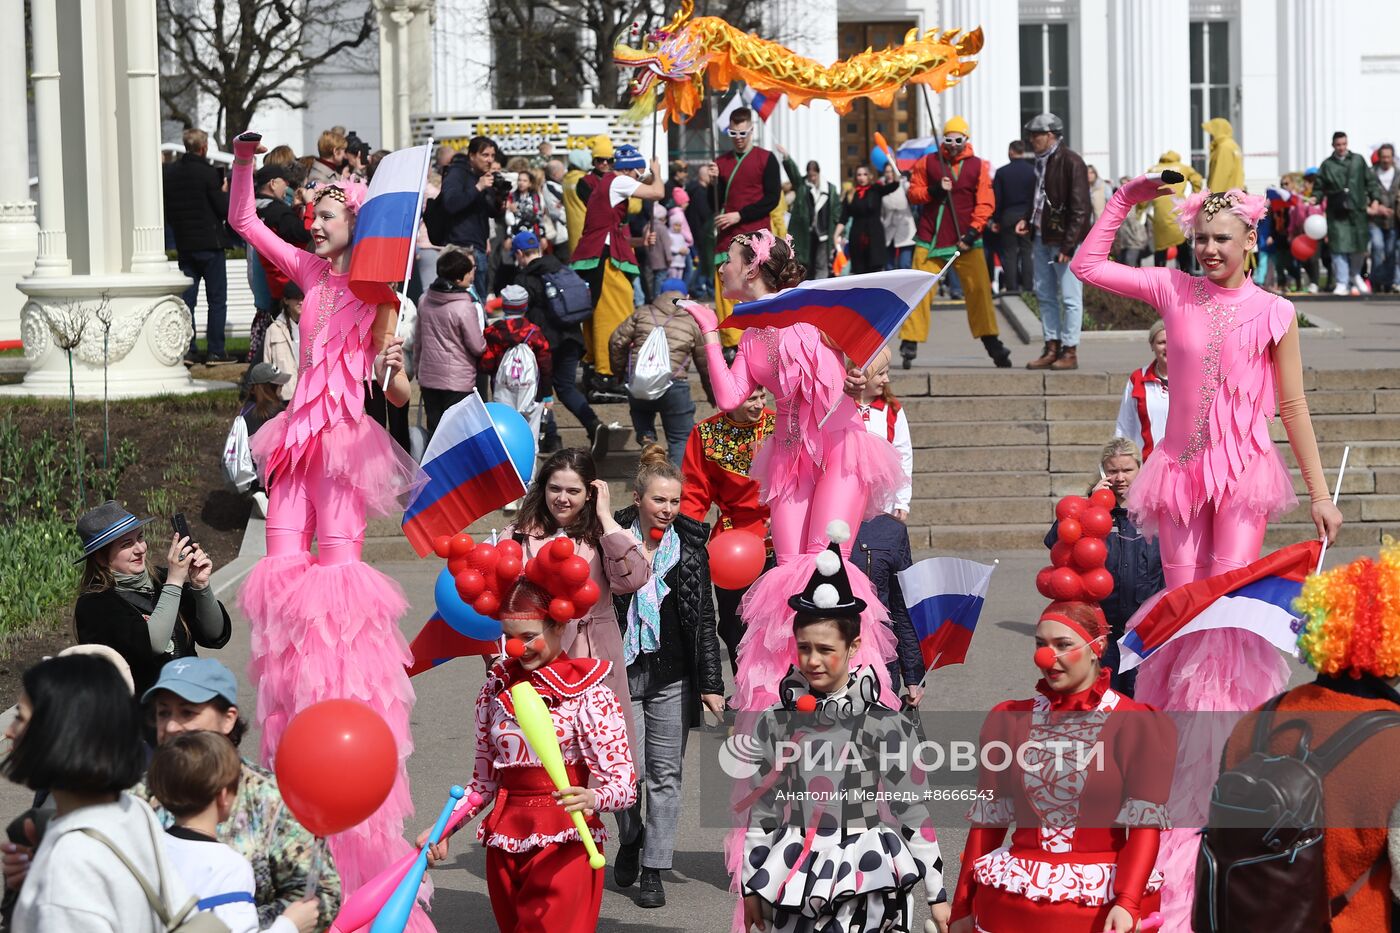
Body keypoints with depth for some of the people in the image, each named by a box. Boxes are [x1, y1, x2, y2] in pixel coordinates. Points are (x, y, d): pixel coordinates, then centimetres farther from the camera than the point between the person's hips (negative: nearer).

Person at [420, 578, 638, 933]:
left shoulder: (588, 694, -8)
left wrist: (592, 799, -34)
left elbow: (625, 785, -13)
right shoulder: (497, 687, 7)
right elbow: (483, 782, 13)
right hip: (504, 846, 5)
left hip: (564, 846, -5)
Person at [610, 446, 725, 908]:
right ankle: (630, 839, 26)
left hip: (673, 678, 2)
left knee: (665, 774, 3)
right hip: (621, 673, -1)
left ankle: (653, 870, 11)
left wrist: (711, 684, 3)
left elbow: (705, 621, 5)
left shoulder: (691, 548, 3)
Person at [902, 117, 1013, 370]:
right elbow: (913, 193, 5)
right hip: (930, 240, 0)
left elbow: (985, 203, -1)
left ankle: (992, 342, 6)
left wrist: (972, 232, -12)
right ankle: (909, 343, 0)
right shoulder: (927, 163, 6)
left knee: (979, 289, -3)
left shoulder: (979, 166, 4)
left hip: (965, 240, 0)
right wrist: (934, 191, -14)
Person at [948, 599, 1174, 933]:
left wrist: (1127, 904, -23)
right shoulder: (1009, 720, 7)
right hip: (1012, 903, 3)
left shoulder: (1137, 724, -3)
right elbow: (988, 821, 7)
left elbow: (1145, 823, -10)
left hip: (1102, 902, -3)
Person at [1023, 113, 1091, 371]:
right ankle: (1052, 348, 18)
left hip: (1065, 240, -9)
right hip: (1043, 238, 9)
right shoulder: (1042, 161, 15)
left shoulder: (1070, 161, -12)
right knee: (1045, 295, 11)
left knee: (1069, 297, -4)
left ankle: (1070, 352, 0)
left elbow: (1079, 207, -16)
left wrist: (1068, 244, -20)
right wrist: (1029, 221, 10)